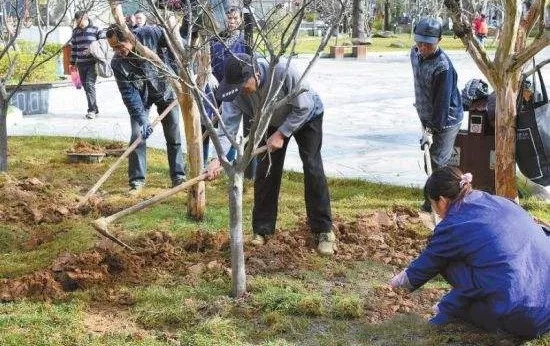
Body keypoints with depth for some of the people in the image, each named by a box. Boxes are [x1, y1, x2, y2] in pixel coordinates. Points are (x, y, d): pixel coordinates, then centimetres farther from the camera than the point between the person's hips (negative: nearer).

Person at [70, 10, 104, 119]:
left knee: (90, 85, -16)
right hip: (81, 64, 5)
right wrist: (72, 63, 17)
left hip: (93, 63, -5)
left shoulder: (95, 30, -2)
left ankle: (92, 110, -13)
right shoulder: (75, 31, 12)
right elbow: (73, 48, 18)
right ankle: (94, 109, 14)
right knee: (85, 86, 6)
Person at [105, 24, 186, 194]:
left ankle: (179, 177, 15)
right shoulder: (117, 63, -25)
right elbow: (128, 94, -25)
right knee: (137, 136, -10)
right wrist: (142, 119, -33)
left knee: (174, 136, 5)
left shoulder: (150, 34, -28)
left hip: (165, 89, 0)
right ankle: (137, 180, -1)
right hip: (141, 97, 0)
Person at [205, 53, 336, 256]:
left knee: (313, 168, -11)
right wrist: (218, 159, -45)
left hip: (307, 116, -4)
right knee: (266, 171, -2)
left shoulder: (282, 71, -42)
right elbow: (229, 125, -31)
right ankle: (262, 230, 11)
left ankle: (324, 231, -4)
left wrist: (281, 134, -31)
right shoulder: (235, 90, -29)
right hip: (272, 121, 4)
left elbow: (303, 107, -31)